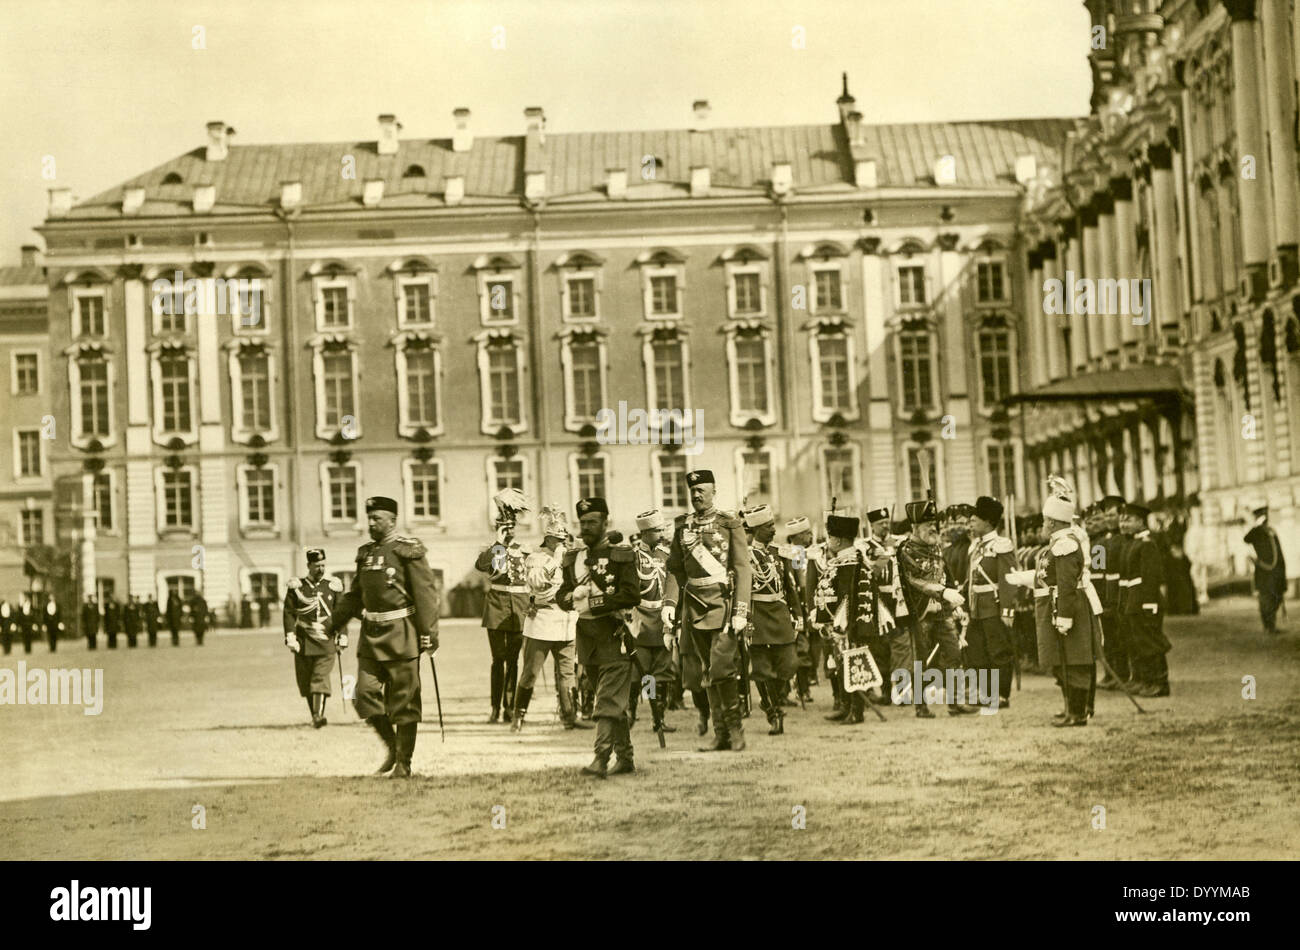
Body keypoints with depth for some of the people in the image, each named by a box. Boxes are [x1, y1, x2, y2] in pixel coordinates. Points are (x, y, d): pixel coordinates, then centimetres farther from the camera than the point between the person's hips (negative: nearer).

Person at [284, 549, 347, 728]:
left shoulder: (333, 587, 8)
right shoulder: (296, 587, 4)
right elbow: (289, 614, 1)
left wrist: (342, 638, 6)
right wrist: (291, 638, -7)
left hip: (326, 642, 0)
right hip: (304, 643, 1)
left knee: (321, 678, -13)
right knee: (305, 681, 5)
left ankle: (319, 715, -19)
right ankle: (314, 715, 17)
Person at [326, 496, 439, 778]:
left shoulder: (408, 550, -7)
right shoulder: (365, 553, 13)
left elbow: (426, 593, -11)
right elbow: (354, 596, 22)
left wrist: (429, 633, -17)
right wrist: (331, 625, 18)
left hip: (401, 634, -6)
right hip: (371, 634, 6)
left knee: (403, 702, 0)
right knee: (365, 694, 0)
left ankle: (404, 763, 10)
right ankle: (392, 746, 20)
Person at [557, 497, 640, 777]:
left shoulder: (621, 554, -5)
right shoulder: (573, 557, 13)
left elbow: (631, 595, -14)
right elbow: (561, 596, 14)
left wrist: (594, 604, -15)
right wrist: (573, 598, -9)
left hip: (614, 634, -6)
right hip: (586, 635, 6)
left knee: (609, 699, -12)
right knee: (613, 700, 13)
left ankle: (601, 758, -18)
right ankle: (625, 758, 21)